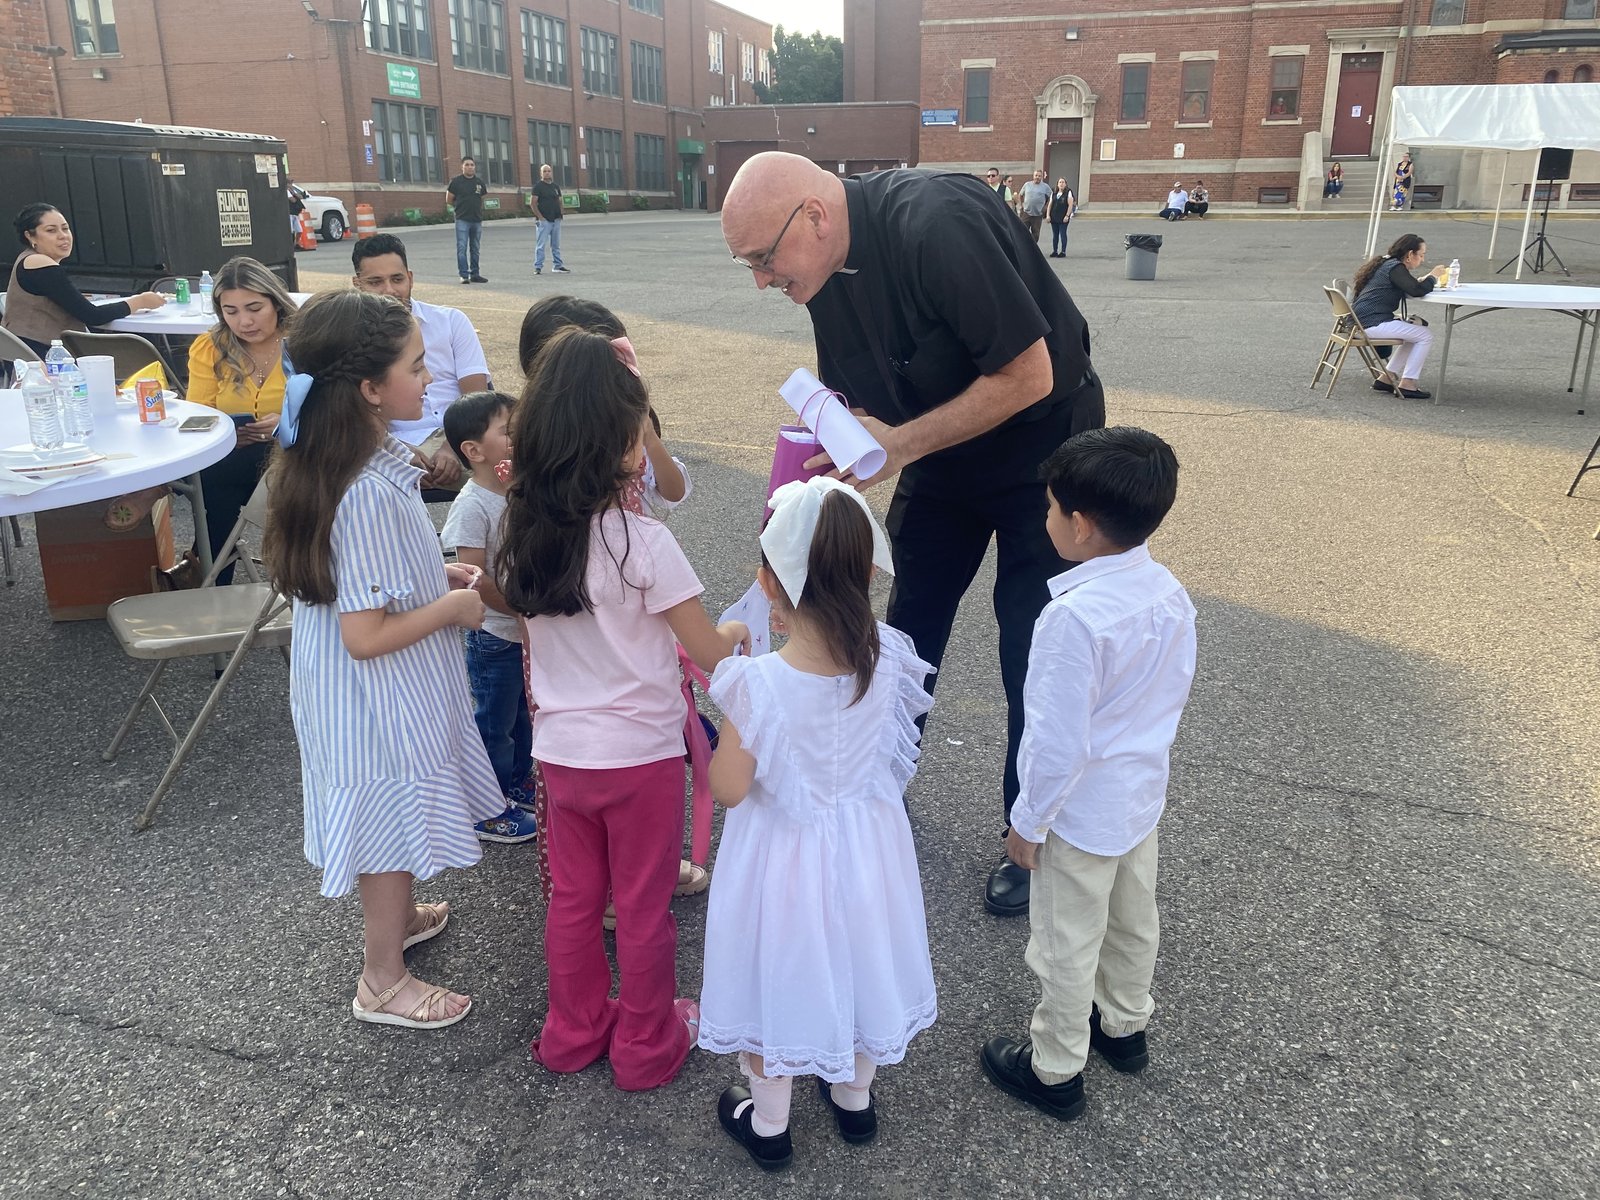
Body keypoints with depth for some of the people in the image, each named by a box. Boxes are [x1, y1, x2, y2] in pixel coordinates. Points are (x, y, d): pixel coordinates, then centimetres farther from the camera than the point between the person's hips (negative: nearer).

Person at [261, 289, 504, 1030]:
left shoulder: (334, 461, -2)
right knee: (395, 821, 11)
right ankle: (383, 981, 32)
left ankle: (395, 917, 53)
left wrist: (436, 574, 5)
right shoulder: (370, 495, -32)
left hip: (369, 694, 9)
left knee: (392, 821, 28)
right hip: (381, 699, -9)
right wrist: (454, 607, -16)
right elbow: (367, 636, -30)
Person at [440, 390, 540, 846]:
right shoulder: (472, 505, -21)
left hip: (529, 633, 8)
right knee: (493, 723, 7)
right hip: (494, 637, -7)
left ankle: (518, 786, 41)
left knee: (525, 715, 22)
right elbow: (473, 577, -25)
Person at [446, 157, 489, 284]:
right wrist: (461, 205, 7)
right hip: (462, 220, -4)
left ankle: (475, 274, 17)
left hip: (477, 220, 4)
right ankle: (464, 275, -9)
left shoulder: (480, 183, 9)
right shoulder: (456, 182, -1)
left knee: (475, 249, 10)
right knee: (462, 248, -9)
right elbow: (448, 200, 5)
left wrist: (474, 205, 8)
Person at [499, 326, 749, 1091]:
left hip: (559, 750, 5)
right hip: (641, 753, -5)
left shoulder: (524, 536, -4)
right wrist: (732, 634, 5)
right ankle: (646, 1045, 30)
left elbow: (530, 626, 7)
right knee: (644, 908, 13)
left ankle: (573, 1031, 38)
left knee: (573, 898, 21)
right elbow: (709, 654, -16)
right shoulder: (642, 543, -22)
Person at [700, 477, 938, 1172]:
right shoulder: (887, 656, -18)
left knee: (779, 974, 20)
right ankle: (855, 1098, 51)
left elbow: (726, 790, -19)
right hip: (865, 839, 4)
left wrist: (732, 682, -10)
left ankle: (768, 1124, 42)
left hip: (784, 852, -4)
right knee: (855, 959, 27)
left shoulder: (760, 683, -32)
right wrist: (806, 632, 2)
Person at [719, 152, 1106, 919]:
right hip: (937, 453, 7)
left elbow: (1029, 375, -30)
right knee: (908, 635, 13)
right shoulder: (828, 262, -7)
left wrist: (900, 445, -27)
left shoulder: (937, 224, -32)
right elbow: (846, 395, 5)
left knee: (1032, 656, 0)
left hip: (1039, 445, -7)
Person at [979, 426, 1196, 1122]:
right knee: (1132, 918, 27)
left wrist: (1028, 823, -14)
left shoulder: (1074, 617, -33)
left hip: (1081, 810, -8)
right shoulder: (1170, 594, -9)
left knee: (1067, 942, 12)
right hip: (1144, 793, 8)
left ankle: (1055, 1070, 33)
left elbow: (1058, 742, -27)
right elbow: (1175, 692, 6)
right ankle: (1124, 1024, 51)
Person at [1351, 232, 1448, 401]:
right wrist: (1433, 276, -3)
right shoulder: (1395, 268, -12)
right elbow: (1417, 290, -19)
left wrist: (1425, 279, 12)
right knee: (1426, 335, -5)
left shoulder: (1386, 264, 19)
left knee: (1415, 330, 24)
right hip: (1372, 323, -10)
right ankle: (1407, 385, -4)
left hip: (1363, 321, 10)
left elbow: (1411, 285, 28)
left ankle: (1386, 378, 18)